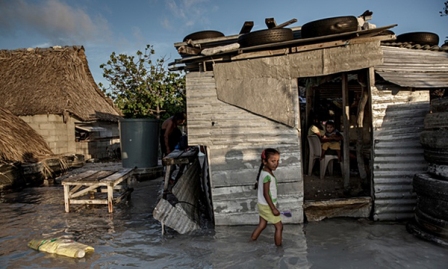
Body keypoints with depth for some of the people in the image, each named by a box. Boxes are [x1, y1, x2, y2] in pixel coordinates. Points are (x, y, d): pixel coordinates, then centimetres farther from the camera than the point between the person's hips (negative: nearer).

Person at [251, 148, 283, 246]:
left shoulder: (264, 172, 0)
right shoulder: (267, 176, -26)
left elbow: (258, 184, 12)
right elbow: (266, 194, -27)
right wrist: (273, 208, -24)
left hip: (262, 204, 9)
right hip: (267, 206, -9)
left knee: (262, 224, 21)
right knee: (279, 226, 6)